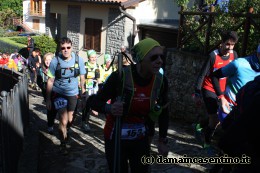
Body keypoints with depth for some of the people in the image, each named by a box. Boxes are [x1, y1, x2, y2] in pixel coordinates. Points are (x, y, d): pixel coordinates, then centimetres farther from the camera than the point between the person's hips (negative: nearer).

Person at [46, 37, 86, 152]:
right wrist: (48, 99, -6)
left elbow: (82, 77, 5)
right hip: (59, 93, -3)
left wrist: (82, 88, 15)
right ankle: (63, 143, 12)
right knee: (64, 120, -11)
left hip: (73, 93, 3)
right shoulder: (55, 61, -16)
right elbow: (50, 81, -8)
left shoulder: (79, 60, -11)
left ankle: (64, 132, 50)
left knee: (70, 120, 19)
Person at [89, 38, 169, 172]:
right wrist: (109, 108, -36)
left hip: (141, 139, 3)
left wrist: (162, 141, 7)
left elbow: (163, 112, 5)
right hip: (116, 138, -3)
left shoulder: (161, 81, -10)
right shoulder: (120, 76, -23)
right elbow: (95, 102, -15)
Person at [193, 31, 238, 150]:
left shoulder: (234, 55, -4)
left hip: (222, 91, 6)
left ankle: (201, 126, 41)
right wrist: (197, 94, -17)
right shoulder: (213, 56, -19)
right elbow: (202, 75, -16)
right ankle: (207, 142, 18)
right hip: (209, 90, -6)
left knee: (218, 117, 12)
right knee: (215, 119, -5)